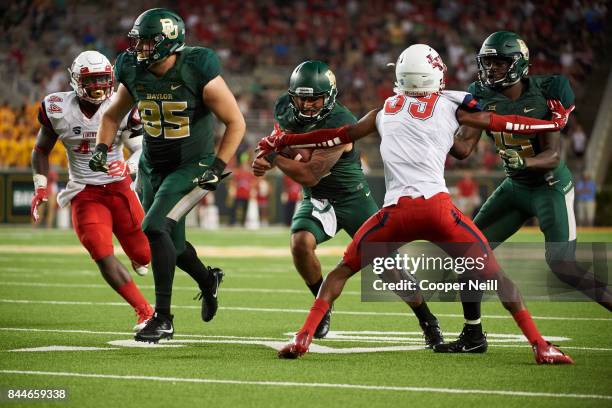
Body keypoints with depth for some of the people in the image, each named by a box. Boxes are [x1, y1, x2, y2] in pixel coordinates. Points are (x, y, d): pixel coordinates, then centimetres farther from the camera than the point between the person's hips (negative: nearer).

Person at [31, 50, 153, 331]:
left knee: (143, 256, 4)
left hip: (119, 188, 1)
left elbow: (141, 148, -6)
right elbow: (41, 151, 8)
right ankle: (144, 312, -5)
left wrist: (128, 166, -27)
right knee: (102, 256, -17)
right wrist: (41, 186, -2)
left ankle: (138, 256, 46)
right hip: (85, 194, -1)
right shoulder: (58, 109, -7)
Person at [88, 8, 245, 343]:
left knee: (155, 228, -23)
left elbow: (235, 123, -13)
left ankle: (163, 318, -15)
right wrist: (102, 147, -4)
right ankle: (207, 280, 49)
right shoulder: (133, 73, -6)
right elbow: (112, 115, 13)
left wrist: (217, 166, -20)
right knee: (171, 242, 16)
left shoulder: (198, 73, -21)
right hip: (152, 166, 6)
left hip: (192, 166, -6)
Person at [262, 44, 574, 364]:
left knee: (344, 268, 19)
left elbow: (340, 136, 26)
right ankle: (540, 346, 2)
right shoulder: (451, 106, 11)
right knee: (493, 275, 9)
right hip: (438, 206, -1)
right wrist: (556, 122, 31)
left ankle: (303, 337, 5)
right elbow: (499, 123, 17)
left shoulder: (386, 110, 18)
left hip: (396, 211, 1)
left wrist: (283, 141, 39)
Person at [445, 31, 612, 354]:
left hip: (551, 186, -6)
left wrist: (523, 161, -42)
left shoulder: (544, 95, -20)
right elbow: (463, 148, -8)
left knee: (561, 265, -16)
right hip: (515, 187, 6)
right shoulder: (483, 97, -6)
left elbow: (553, 156, -23)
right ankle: (473, 335, 11)